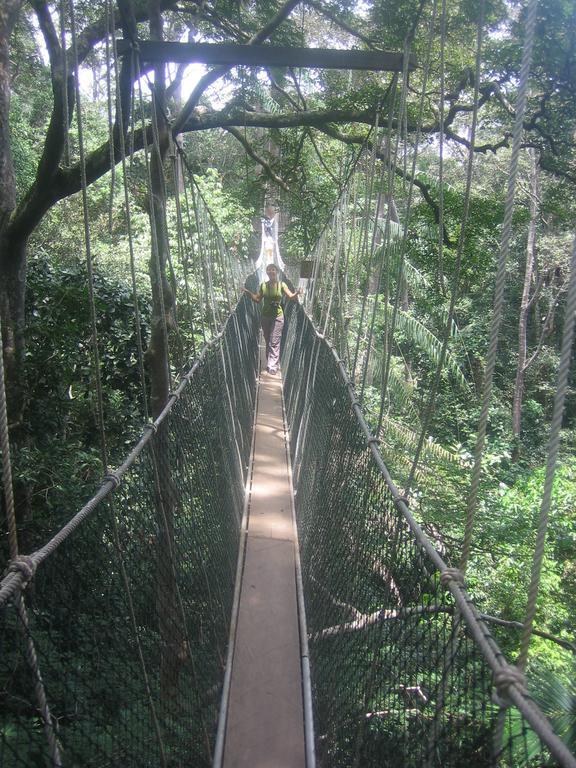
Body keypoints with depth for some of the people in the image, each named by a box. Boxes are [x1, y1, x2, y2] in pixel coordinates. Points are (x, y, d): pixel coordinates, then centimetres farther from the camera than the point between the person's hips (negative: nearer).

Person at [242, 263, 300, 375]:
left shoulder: (281, 285, -2)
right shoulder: (263, 285, 3)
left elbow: (291, 296, -11)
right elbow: (257, 300, 7)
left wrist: (297, 293, -32)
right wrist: (248, 292, -7)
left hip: (277, 316, -3)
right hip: (265, 316, 3)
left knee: (274, 342, -6)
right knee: (267, 341, 11)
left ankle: (272, 366, -8)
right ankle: (269, 363, 22)